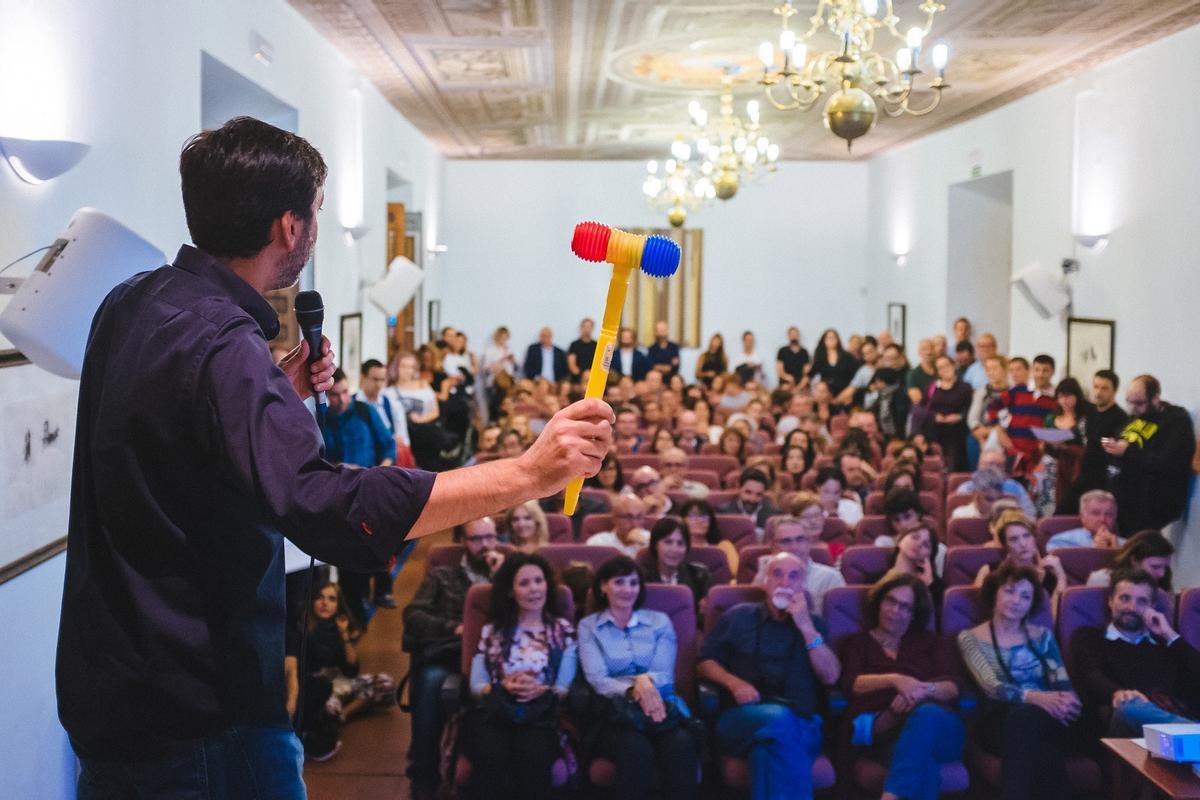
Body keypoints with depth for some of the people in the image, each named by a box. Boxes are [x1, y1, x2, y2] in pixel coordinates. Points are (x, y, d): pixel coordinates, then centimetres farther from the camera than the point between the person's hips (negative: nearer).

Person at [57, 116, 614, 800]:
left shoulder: (130, 304, 4)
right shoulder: (219, 342, -26)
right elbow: (328, 507, -39)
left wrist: (282, 395, 7)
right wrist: (529, 474, -42)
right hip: (197, 713, -10)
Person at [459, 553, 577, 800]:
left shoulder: (563, 630, 16)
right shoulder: (493, 630, 19)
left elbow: (565, 688, 8)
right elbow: (476, 686, 11)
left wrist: (541, 690, -13)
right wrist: (505, 687, -9)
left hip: (540, 716, -1)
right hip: (493, 713, 1)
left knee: (532, 761, -36)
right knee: (492, 761, -35)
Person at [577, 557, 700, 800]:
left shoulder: (660, 621, 16)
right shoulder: (588, 626, 11)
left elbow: (665, 675, 5)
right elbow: (597, 680, -3)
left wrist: (647, 680, -20)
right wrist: (633, 690, -22)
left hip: (662, 706, 2)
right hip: (616, 712, -1)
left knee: (682, 746, -34)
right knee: (637, 751, -36)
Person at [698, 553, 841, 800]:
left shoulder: (813, 622, 20)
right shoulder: (738, 616, 18)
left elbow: (830, 677, 6)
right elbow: (704, 662, 14)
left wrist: (806, 626, -1)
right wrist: (733, 682, -7)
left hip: (801, 723, 0)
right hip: (742, 716, 0)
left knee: (770, 747, -38)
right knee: (779, 718, -37)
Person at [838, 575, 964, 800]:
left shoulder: (933, 642, 28)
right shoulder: (856, 643, 24)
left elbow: (952, 687, 9)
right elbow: (849, 685, 3)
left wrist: (923, 690, -15)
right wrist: (895, 680, -15)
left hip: (936, 724, 1)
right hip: (881, 726, -1)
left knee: (926, 714, -40)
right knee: (921, 763, -39)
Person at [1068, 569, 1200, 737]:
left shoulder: (1165, 643, 34)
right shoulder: (1089, 637, 22)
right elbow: (1091, 677, -1)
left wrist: (1170, 635, 17)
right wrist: (1118, 693, -25)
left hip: (1178, 716, 2)